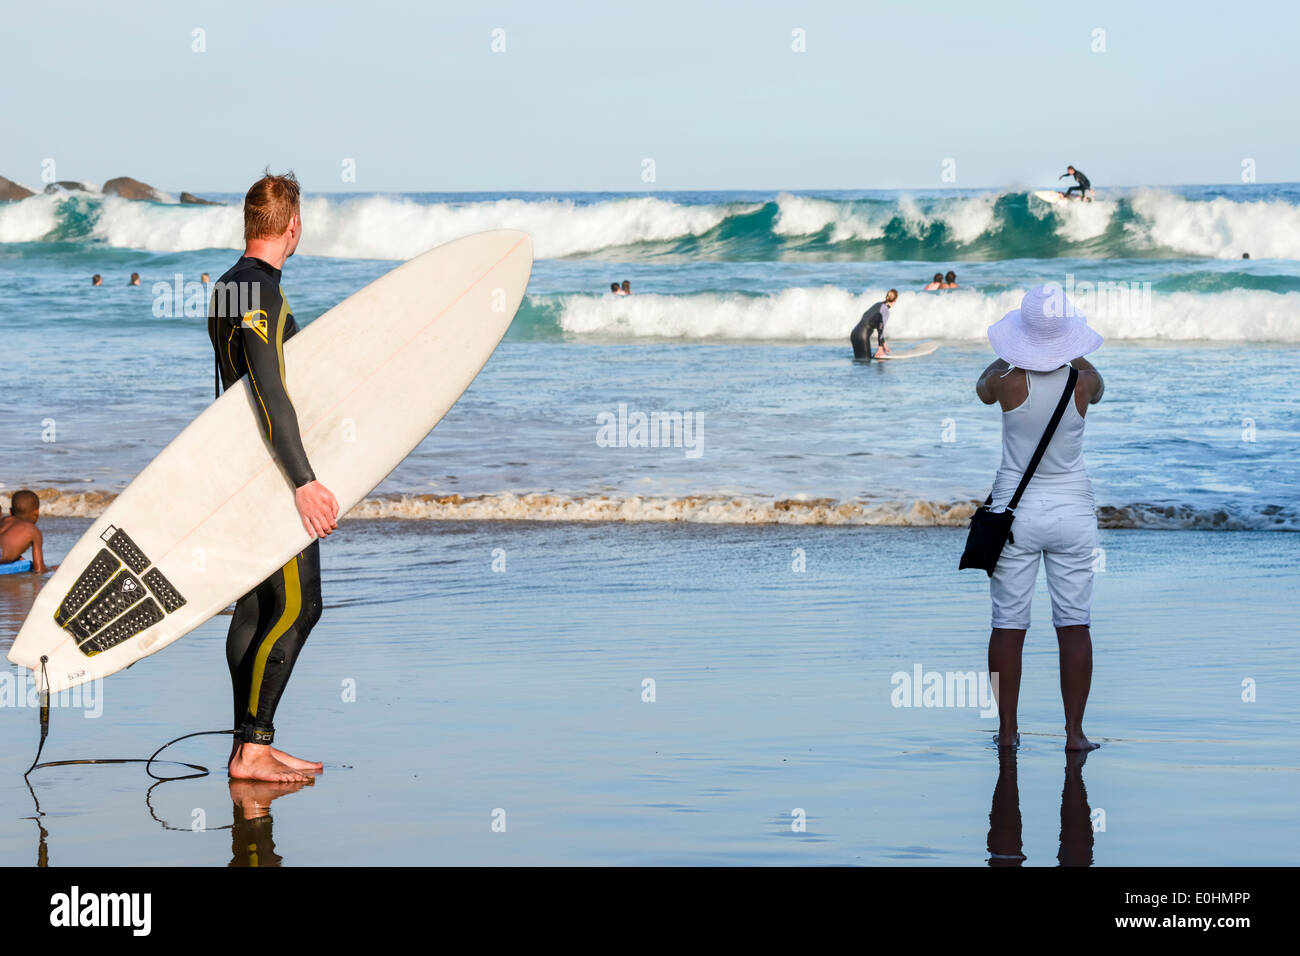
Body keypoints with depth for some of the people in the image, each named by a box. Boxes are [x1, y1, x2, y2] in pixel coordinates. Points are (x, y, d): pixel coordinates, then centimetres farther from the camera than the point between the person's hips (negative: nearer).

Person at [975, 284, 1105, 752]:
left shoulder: (1008, 381, -13)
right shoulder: (1083, 382, -10)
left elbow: (982, 389, 13)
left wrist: (1010, 355, 27)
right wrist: (1065, 352, 29)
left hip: (1015, 511, 0)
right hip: (1073, 510, 1)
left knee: (1008, 625, 7)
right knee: (1074, 626, 4)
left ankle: (1007, 729, 11)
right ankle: (1074, 732, 2)